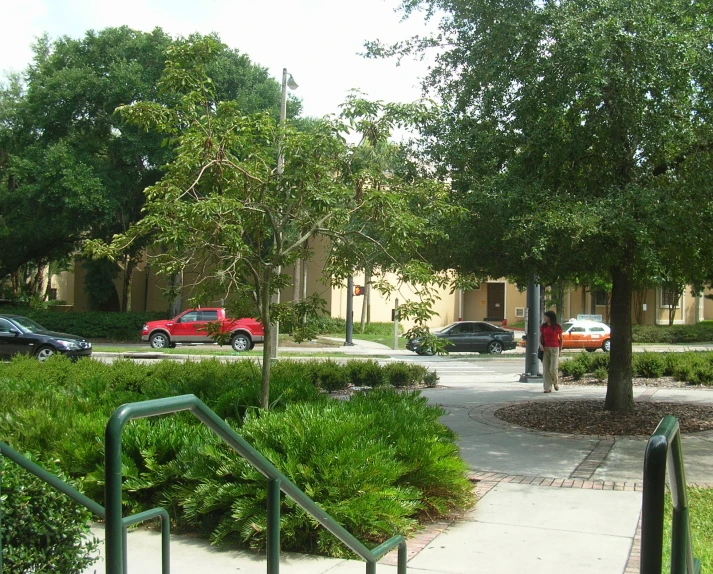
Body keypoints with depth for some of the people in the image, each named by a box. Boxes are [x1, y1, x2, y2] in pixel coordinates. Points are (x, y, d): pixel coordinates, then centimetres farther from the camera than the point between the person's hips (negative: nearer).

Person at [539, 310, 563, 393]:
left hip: (554, 349, -3)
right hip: (545, 349, 3)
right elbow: (540, 337, 13)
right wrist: (540, 344, -6)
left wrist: (560, 349, 8)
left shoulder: (557, 327, -3)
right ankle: (548, 388, 5)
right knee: (546, 369, 0)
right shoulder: (543, 326, 6)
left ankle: (556, 382, 21)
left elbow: (561, 339, 7)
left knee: (553, 369, -8)